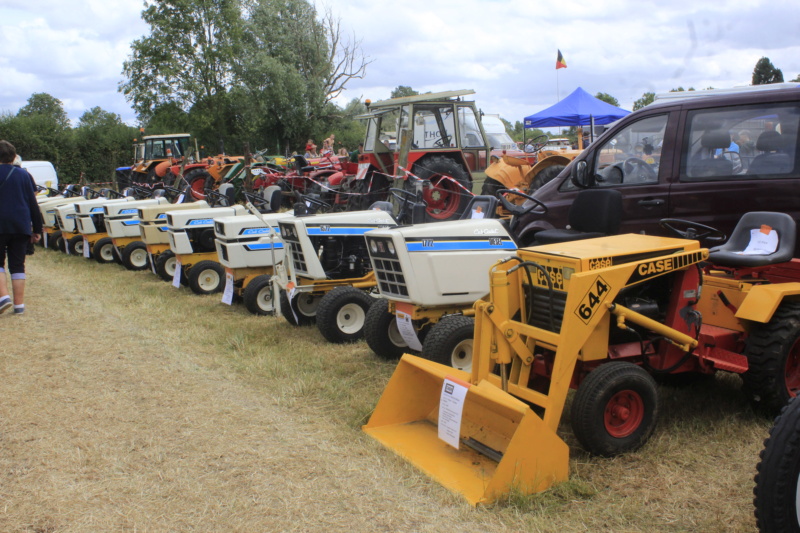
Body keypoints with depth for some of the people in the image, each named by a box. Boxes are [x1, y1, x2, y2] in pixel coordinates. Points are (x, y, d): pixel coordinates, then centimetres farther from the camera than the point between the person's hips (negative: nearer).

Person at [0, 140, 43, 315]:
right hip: (21, 227, 3)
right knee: (17, 265, 7)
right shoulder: (24, 175, 6)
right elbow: (33, 204, 6)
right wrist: (37, 229, 9)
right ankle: (19, 304, 5)